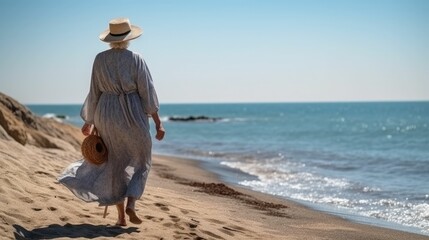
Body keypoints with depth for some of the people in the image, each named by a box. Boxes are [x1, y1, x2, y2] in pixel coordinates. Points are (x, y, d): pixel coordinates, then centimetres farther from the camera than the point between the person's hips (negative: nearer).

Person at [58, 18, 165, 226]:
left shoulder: (100, 59, 1)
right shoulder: (136, 59, -9)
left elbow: (95, 93, 4)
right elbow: (147, 93, -10)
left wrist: (89, 121, 16)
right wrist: (158, 123, -7)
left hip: (107, 114, 3)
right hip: (132, 115, -3)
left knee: (115, 164, 14)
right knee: (140, 162, 16)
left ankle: (120, 215, 13)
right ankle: (130, 205, -2)